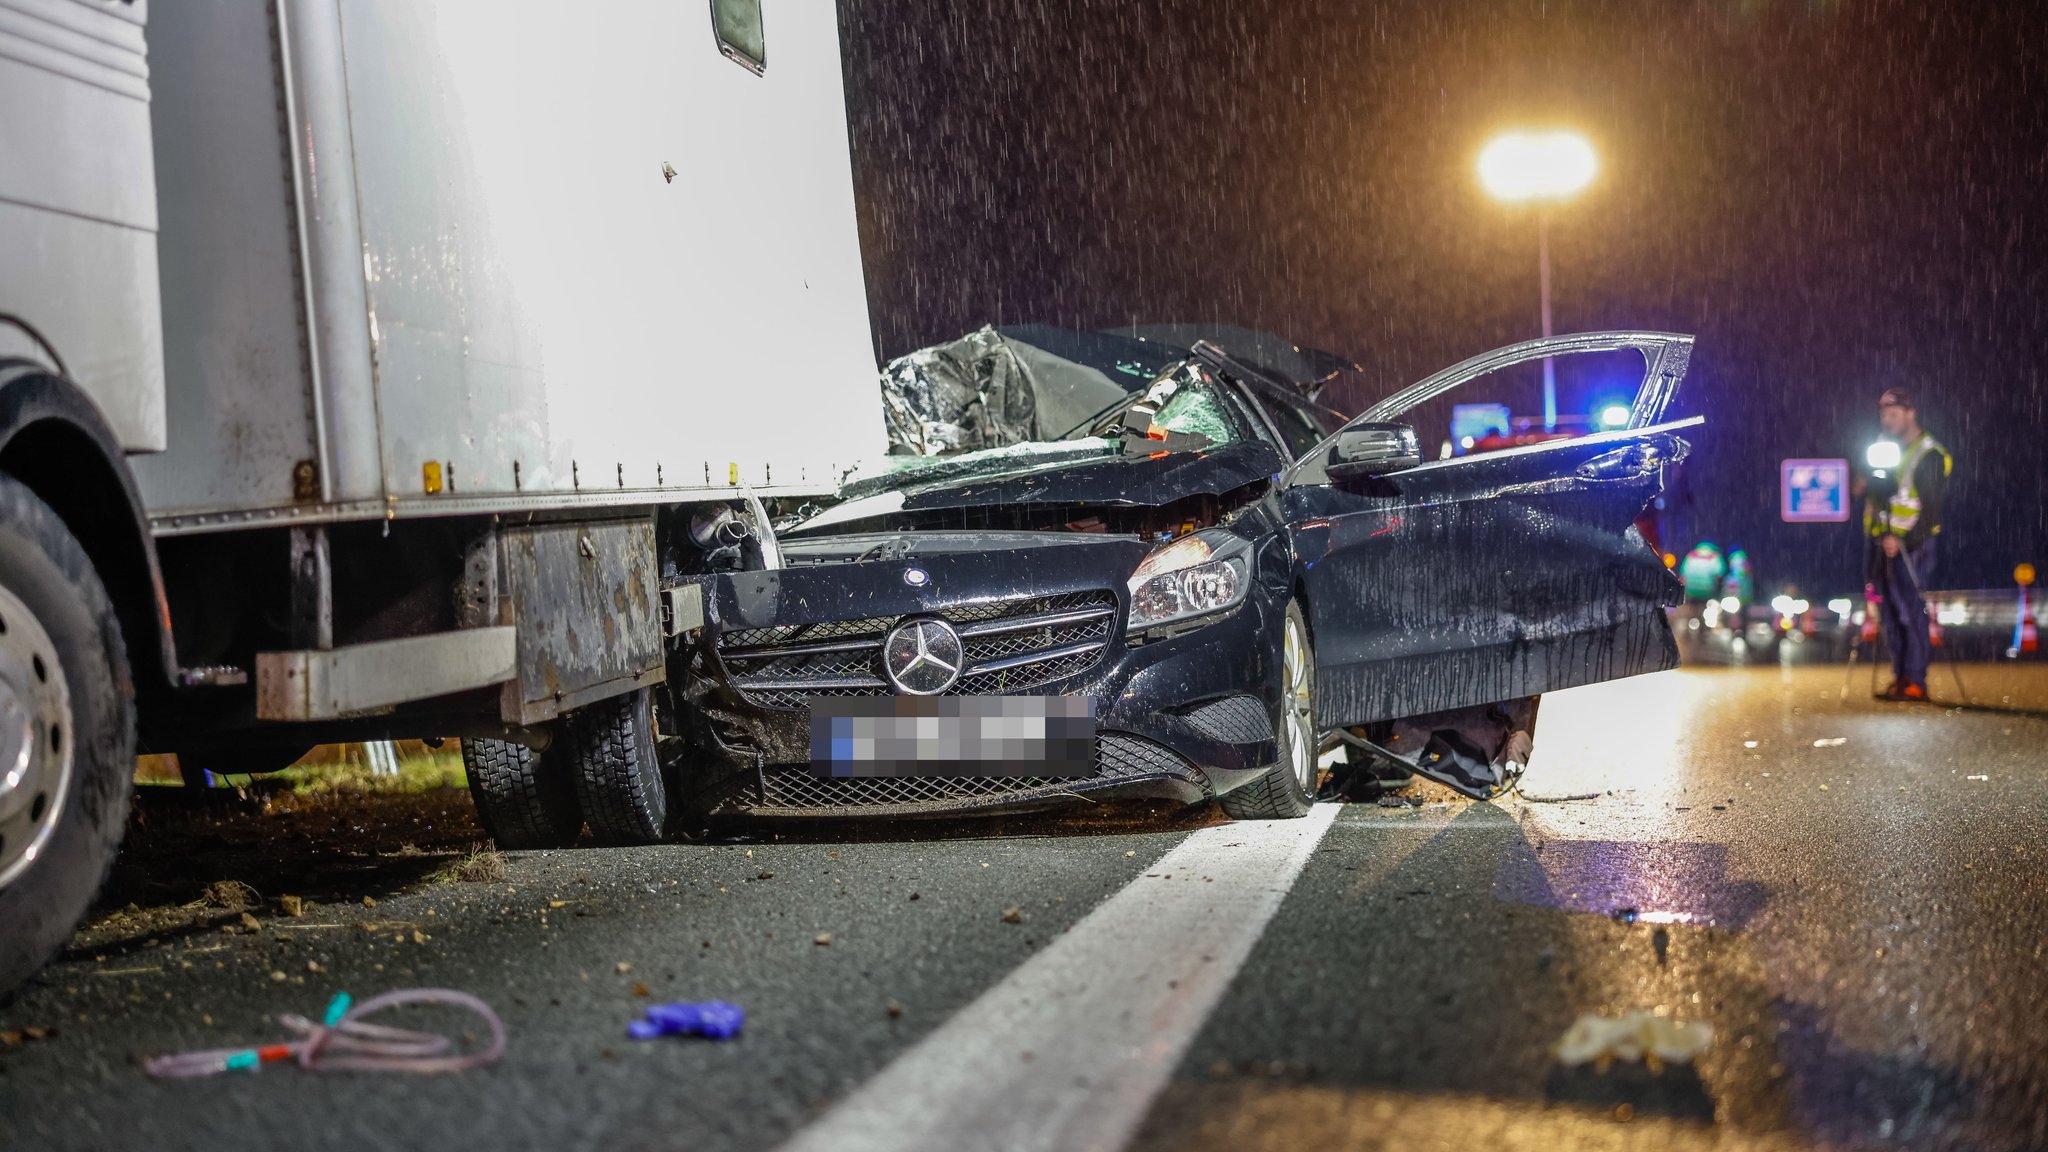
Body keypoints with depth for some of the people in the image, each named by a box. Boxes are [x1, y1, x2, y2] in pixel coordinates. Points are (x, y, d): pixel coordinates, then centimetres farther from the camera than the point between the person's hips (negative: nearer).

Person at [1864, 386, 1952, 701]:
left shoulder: (1930, 456, -6)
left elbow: (1932, 509, -11)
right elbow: (1870, 495, 20)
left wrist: (1904, 541, -19)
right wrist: (1868, 485, -3)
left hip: (1911, 544, -7)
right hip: (1883, 543, 7)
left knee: (1910, 612, -10)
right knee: (1891, 614, 8)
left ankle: (1915, 681, -8)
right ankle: (1900, 677, 13)